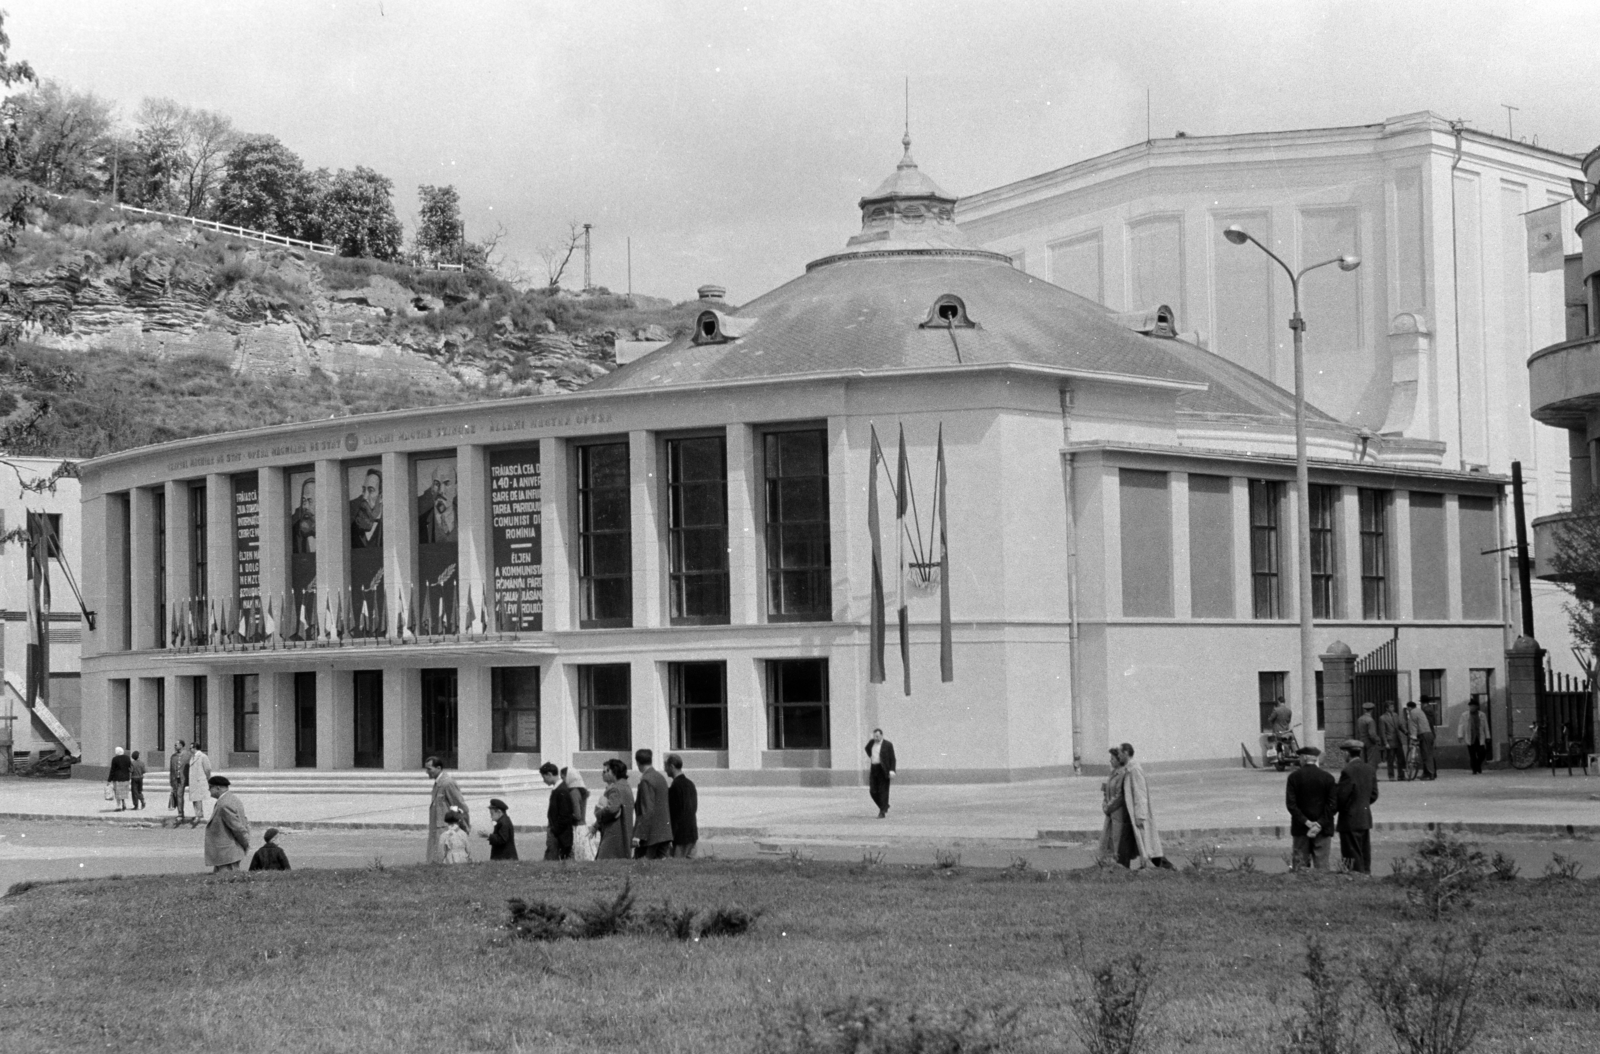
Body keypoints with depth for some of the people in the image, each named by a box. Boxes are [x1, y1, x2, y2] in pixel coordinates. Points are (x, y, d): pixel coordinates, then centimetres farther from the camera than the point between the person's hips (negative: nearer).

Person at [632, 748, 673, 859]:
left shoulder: (646, 781, -13)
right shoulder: (661, 778, 13)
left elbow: (647, 810, -19)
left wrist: (638, 835, -20)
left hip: (650, 833, -8)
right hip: (664, 833, 8)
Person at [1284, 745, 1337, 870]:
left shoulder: (1294, 777, -3)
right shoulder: (1327, 777, -4)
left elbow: (1291, 803, -7)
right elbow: (1331, 805, -8)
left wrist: (1306, 822, -8)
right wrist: (1320, 824, -9)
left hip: (1300, 828, 0)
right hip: (1322, 829, 0)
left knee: (1300, 865, 5)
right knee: (1321, 864, 2)